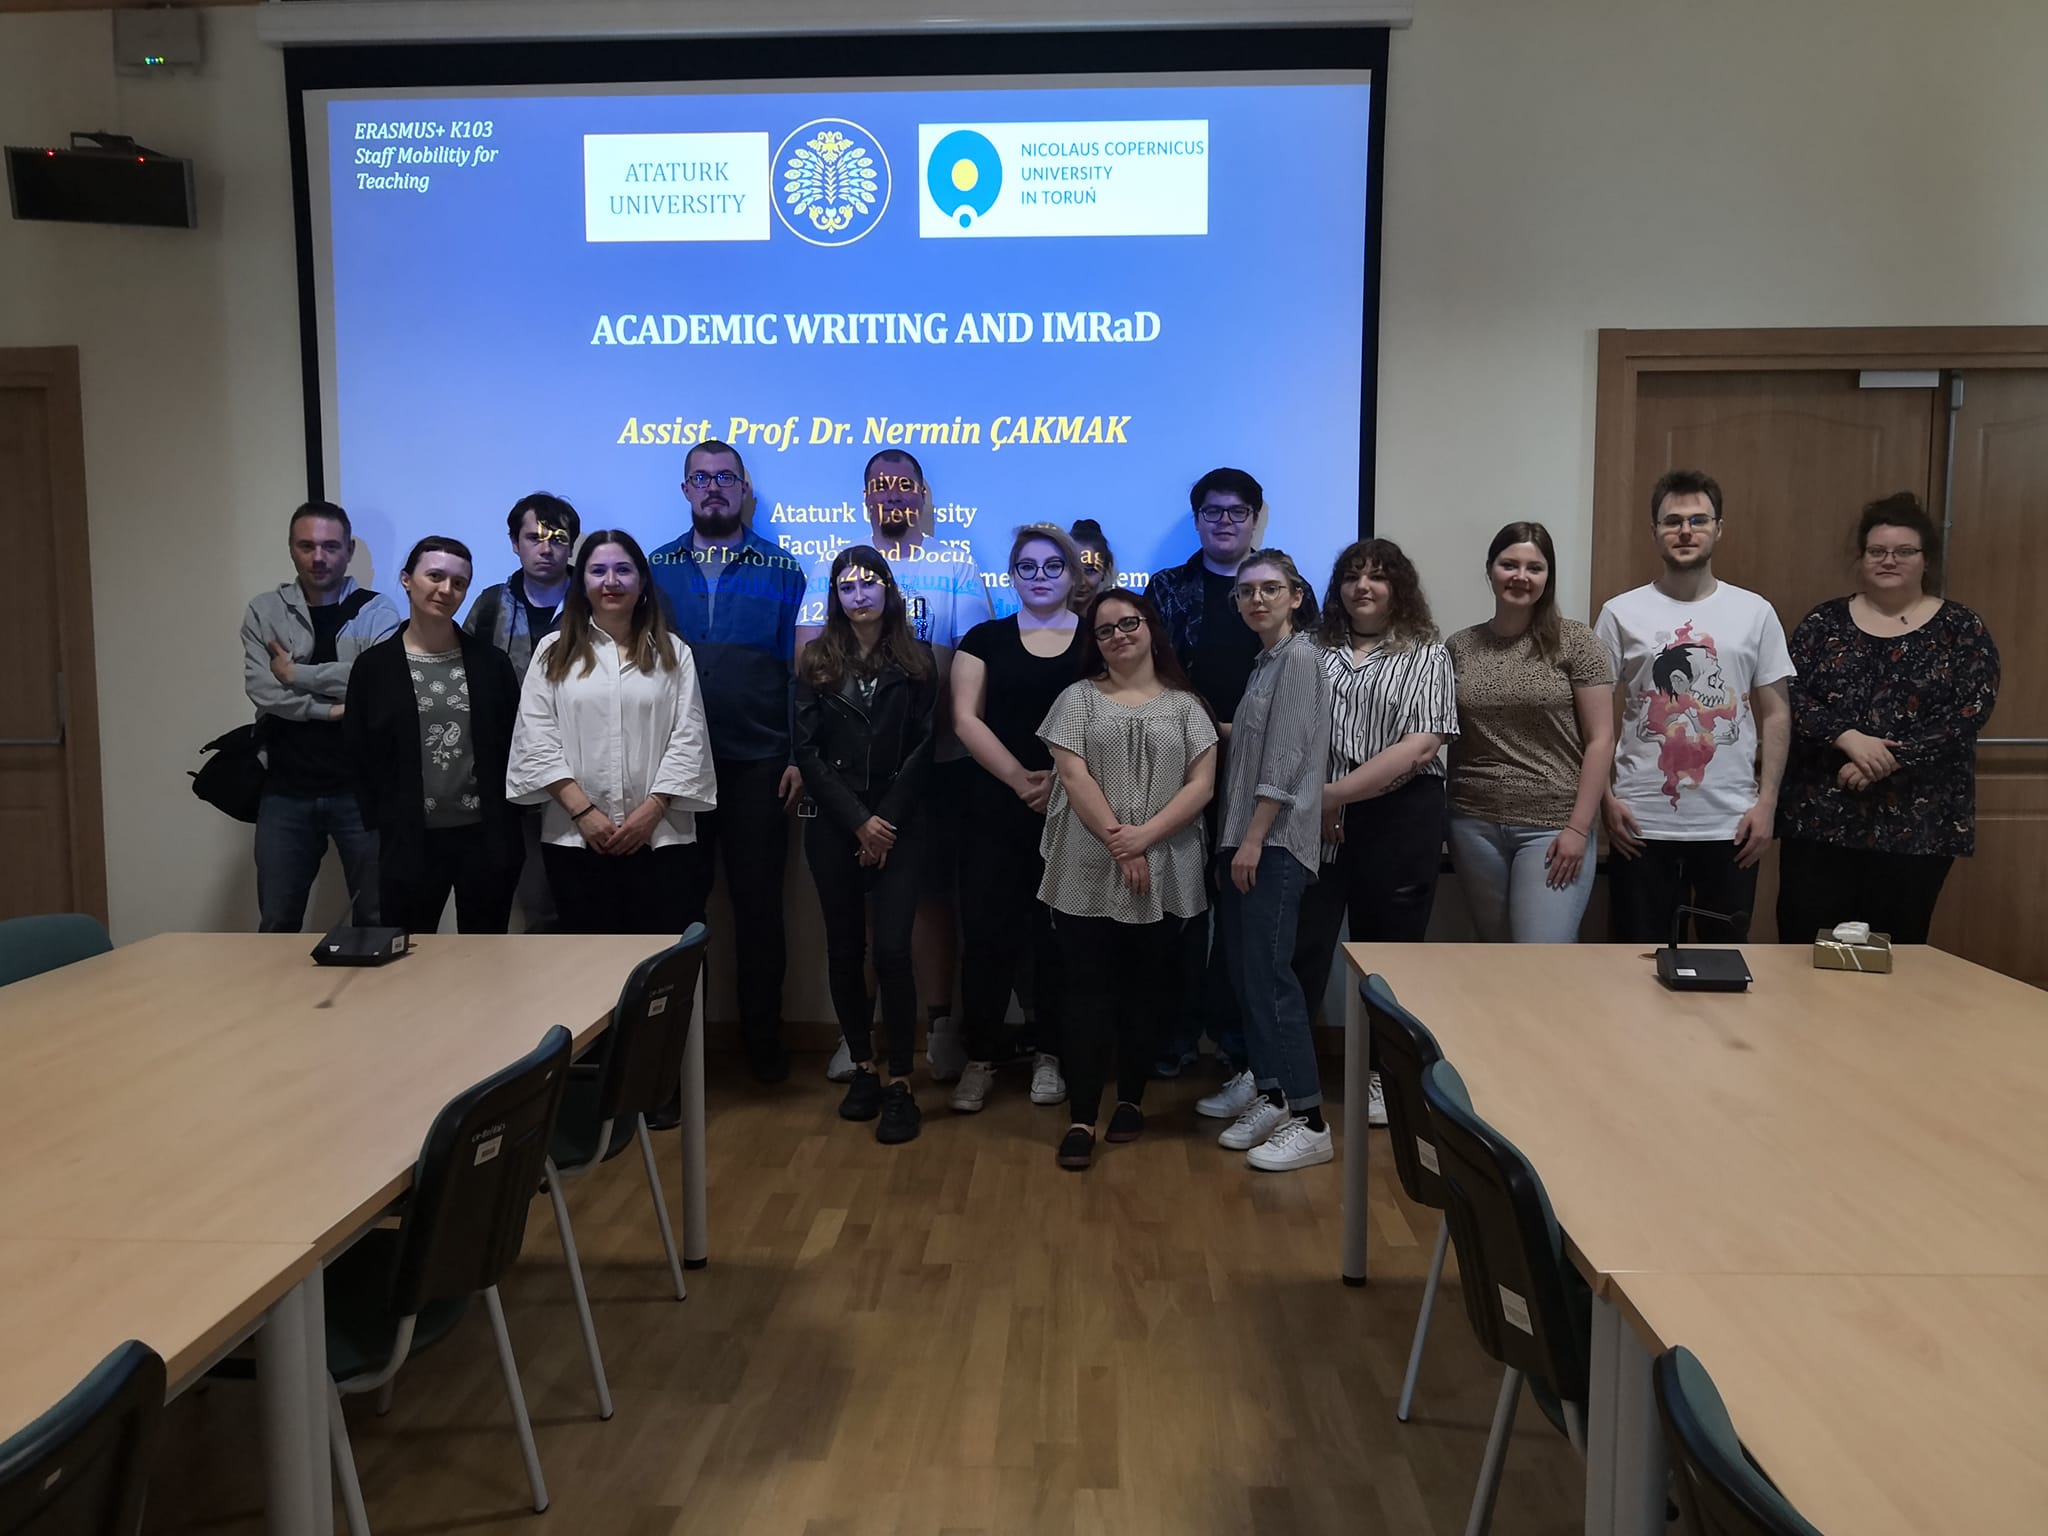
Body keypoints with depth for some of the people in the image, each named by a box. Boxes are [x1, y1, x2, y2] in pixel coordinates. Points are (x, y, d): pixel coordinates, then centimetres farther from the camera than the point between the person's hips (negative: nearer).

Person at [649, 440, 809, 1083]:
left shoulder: (780, 571, 2)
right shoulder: (658, 568, 6)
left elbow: (798, 668, -1)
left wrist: (798, 756, -7)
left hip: (757, 763, -1)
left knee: (759, 902, 6)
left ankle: (762, 1037, 19)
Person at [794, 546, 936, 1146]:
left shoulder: (916, 660, 6)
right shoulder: (815, 662, 7)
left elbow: (923, 748, 0)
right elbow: (807, 750, 0)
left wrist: (888, 823, -9)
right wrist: (858, 820, -8)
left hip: (899, 825, -2)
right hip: (834, 827, 2)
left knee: (892, 950, -10)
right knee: (844, 950, 7)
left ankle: (900, 1084, -1)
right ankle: (862, 1068, 20)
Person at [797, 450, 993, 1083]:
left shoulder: (957, 567, 4)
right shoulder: (832, 568, 9)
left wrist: (933, 721, -18)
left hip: (938, 758, -2)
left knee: (932, 890, 5)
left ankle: (940, 1024, 16)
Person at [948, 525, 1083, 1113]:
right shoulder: (985, 639, 8)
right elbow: (966, 718, -1)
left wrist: (1061, 779, -13)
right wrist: (1018, 777, -14)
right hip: (994, 809, 0)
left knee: (1058, 934, 5)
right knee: (985, 932, -1)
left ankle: (1049, 1056, 19)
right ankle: (979, 1059, 12)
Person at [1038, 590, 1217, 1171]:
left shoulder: (1185, 705, 7)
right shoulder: (1078, 698, 6)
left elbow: (1201, 784, -1)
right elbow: (1073, 778, -4)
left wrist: (1146, 835, -14)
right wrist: (1118, 844, -13)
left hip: (1164, 875, 1)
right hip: (1088, 875, -1)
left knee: (1144, 990, 10)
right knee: (1088, 992, -1)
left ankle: (1132, 1100, 25)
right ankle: (1081, 1118, 3)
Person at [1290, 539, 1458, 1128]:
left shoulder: (1425, 654, 2)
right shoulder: (1316, 651, 13)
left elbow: (1422, 746, -10)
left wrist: (1335, 793, -14)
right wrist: (1312, 801, -10)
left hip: (1398, 820, -2)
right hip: (1318, 822, 2)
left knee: (1387, 947, 7)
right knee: (1301, 944, 1)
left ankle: (1384, 1077, 22)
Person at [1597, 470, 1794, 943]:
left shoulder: (1755, 612, 5)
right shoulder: (1621, 614, 1)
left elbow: (1776, 714, 7)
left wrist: (1767, 801, -1)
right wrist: (1606, 798, -5)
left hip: (1730, 824, 1)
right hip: (1641, 823, -1)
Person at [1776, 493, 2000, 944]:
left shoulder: (1961, 630, 3)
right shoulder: (1824, 622, 6)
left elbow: (1969, 713, -7)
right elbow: (1789, 698, -3)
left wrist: (1888, 761, -17)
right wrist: (1847, 738, -19)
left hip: (1916, 823, 0)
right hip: (1820, 815, 1)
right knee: (1801, 948, 0)